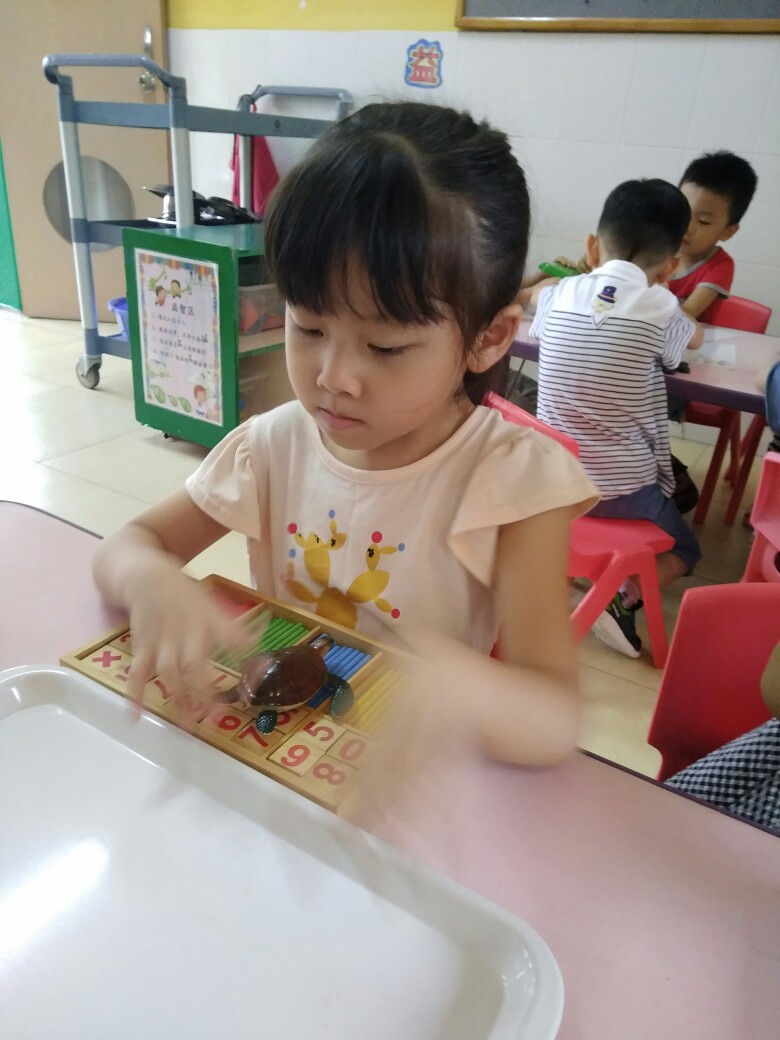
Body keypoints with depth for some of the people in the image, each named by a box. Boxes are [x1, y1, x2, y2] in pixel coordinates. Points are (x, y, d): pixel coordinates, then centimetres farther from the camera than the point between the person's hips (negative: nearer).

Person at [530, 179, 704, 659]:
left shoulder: (559, 294, -1)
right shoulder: (658, 307, -9)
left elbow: (539, 308, 25)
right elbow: (696, 338, 16)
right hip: (624, 489, -4)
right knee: (684, 549, 22)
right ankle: (624, 599, -3)